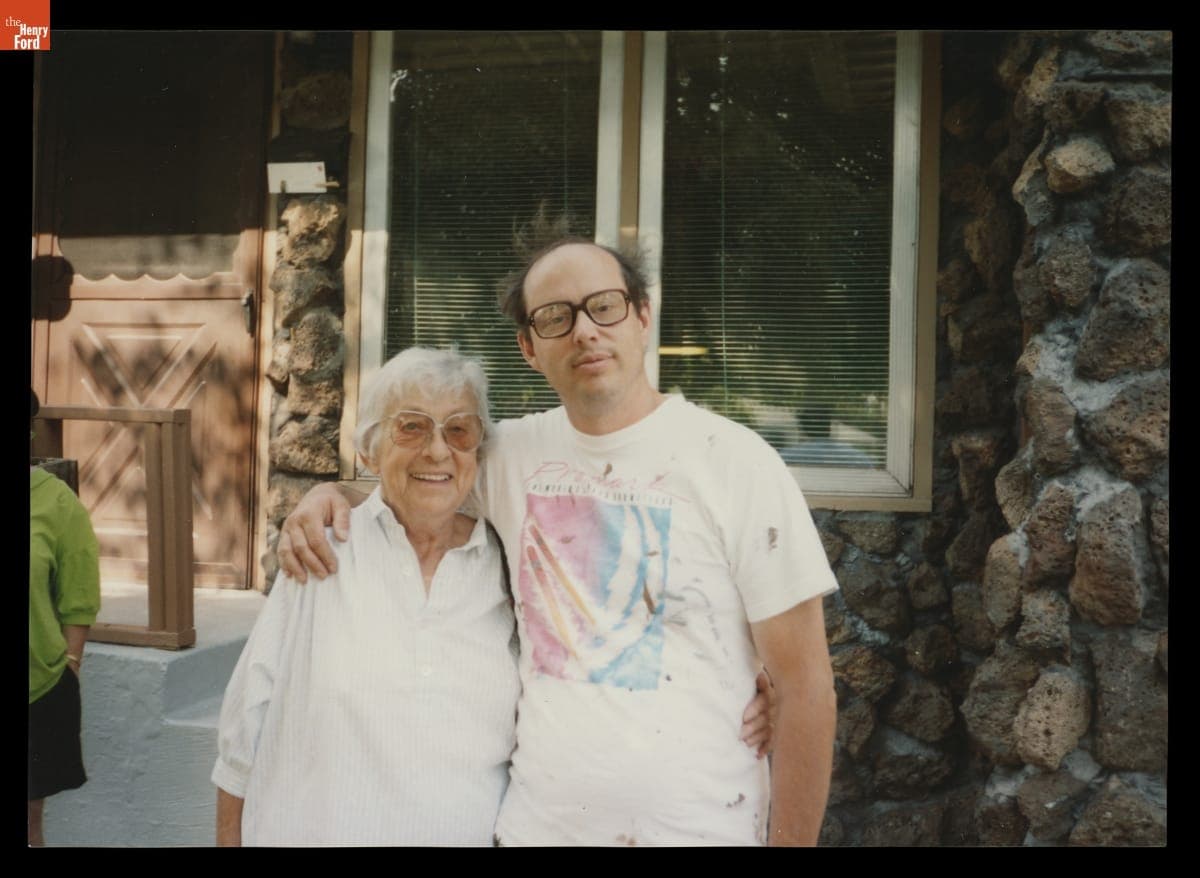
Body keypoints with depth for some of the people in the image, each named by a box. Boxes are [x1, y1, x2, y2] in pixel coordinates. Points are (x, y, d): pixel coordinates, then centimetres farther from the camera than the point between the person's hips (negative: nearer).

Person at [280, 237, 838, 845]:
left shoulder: (734, 462, -11)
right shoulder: (512, 453, 1)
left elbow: (806, 686, -9)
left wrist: (791, 840, -11)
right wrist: (329, 494, 1)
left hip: (698, 827, -3)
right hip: (534, 823, 4)